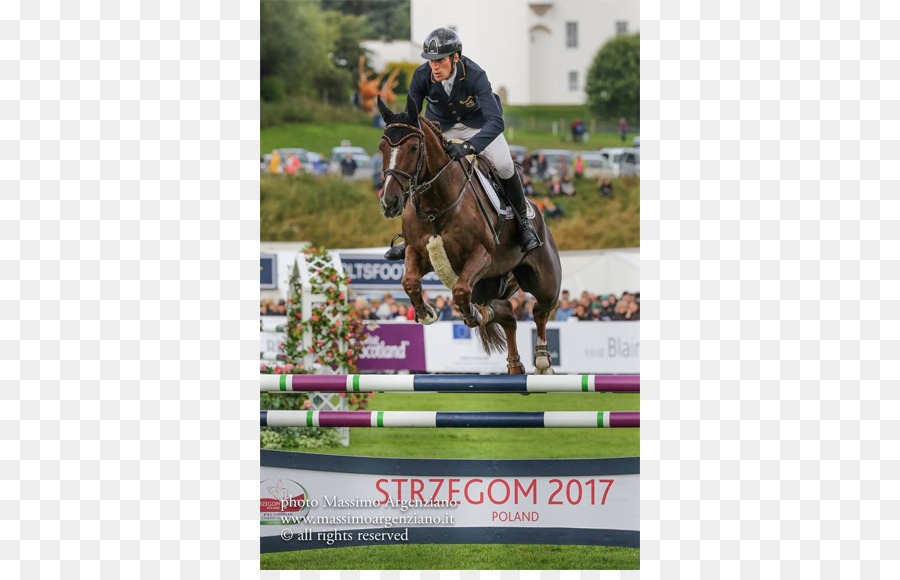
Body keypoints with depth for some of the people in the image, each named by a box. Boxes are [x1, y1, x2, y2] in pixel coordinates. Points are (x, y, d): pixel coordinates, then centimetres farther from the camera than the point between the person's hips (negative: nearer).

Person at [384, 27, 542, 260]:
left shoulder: (475, 75, -36)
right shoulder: (422, 76, -26)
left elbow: (495, 122, -43)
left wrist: (468, 147, -58)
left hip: (478, 122, -3)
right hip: (440, 125, 3)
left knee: (503, 165, -23)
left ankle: (523, 222, 1)